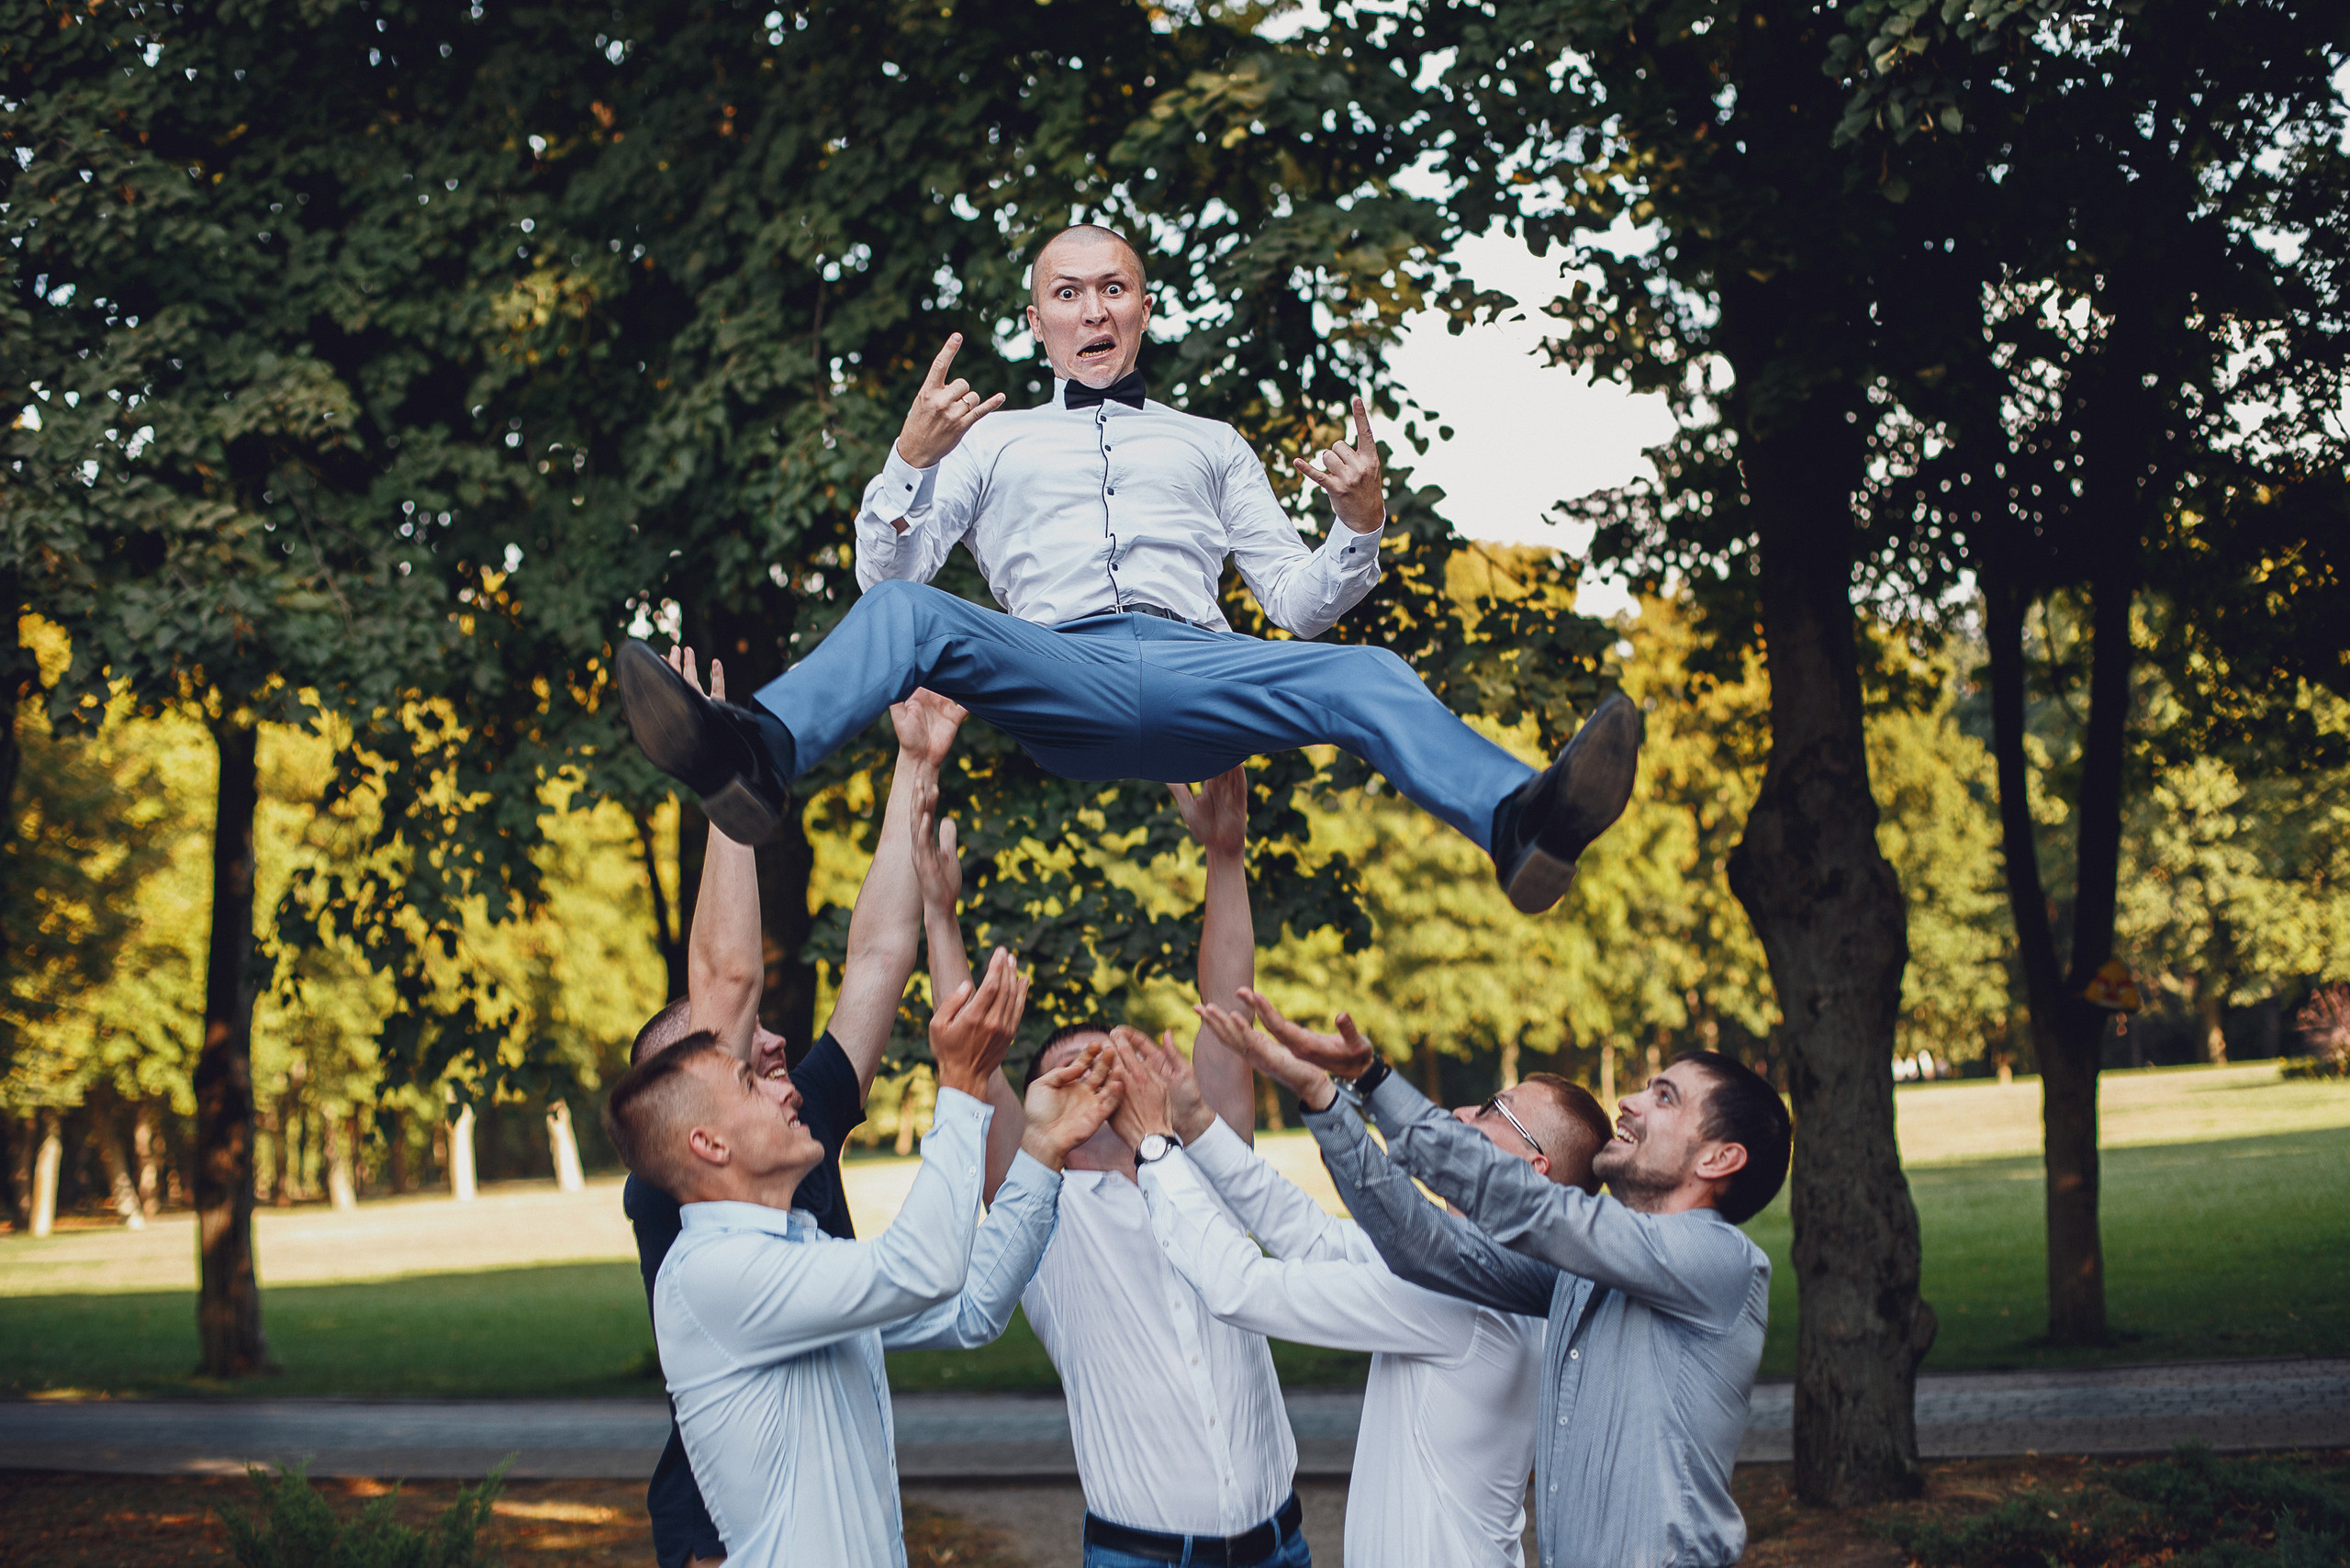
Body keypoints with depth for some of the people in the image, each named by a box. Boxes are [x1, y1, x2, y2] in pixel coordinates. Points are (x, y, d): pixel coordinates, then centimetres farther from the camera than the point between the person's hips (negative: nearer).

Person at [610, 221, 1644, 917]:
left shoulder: (1209, 444, 34)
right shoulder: (993, 440, 31)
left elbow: (1301, 604, 24)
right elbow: (885, 573, 18)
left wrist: (1361, 526, 2)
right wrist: (910, 460, -1)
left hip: (1198, 672, 1)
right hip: (1058, 675, -1)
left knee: (1366, 678, -30)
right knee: (904, 616, -31)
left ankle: (1523, 826, -58)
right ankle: (753, 761, -61)